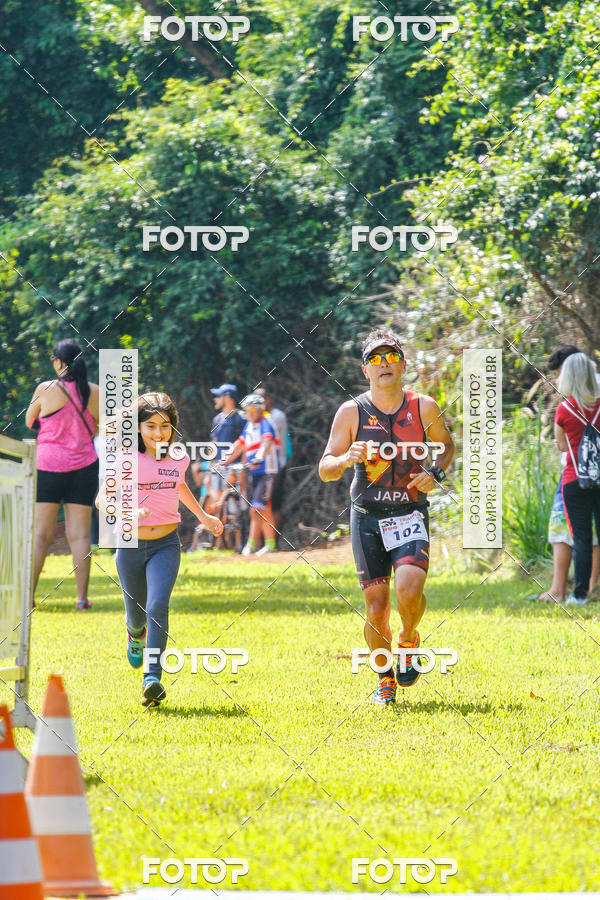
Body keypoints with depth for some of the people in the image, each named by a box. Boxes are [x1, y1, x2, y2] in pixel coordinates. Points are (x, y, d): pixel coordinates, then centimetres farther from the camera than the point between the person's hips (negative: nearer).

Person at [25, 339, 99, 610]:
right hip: (84, 465, 2)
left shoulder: (46, 390, -7)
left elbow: (29, 422, 7)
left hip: (48, 466, -2)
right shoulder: (94, 392, 0)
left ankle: (28, 594, 0)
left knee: (41, 533, 3)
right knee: (80, 534, 3)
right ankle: (82, 596, -2)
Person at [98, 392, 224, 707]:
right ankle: (136, 633, 54)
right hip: (131, 547, -1)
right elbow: (102, 498, -13)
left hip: (165, 545, 1)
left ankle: (152, 680, -26)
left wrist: (202, 516, 27)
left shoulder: (179, 458, 1)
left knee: (158, 607, -19)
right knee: (137, 611, 14)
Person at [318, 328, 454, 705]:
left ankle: (409, 640, 9)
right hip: (367, 517, 1)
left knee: (409, 590, -23)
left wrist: (435, 474, -2)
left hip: (410, 515, -1)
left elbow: (448, 446, 18)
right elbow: (325, 469, 0)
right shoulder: (352, 412, -1)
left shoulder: (424, 408, 1)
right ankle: (386, 680, 21)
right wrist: (346, 459, -22)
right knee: (376, 609, -1)